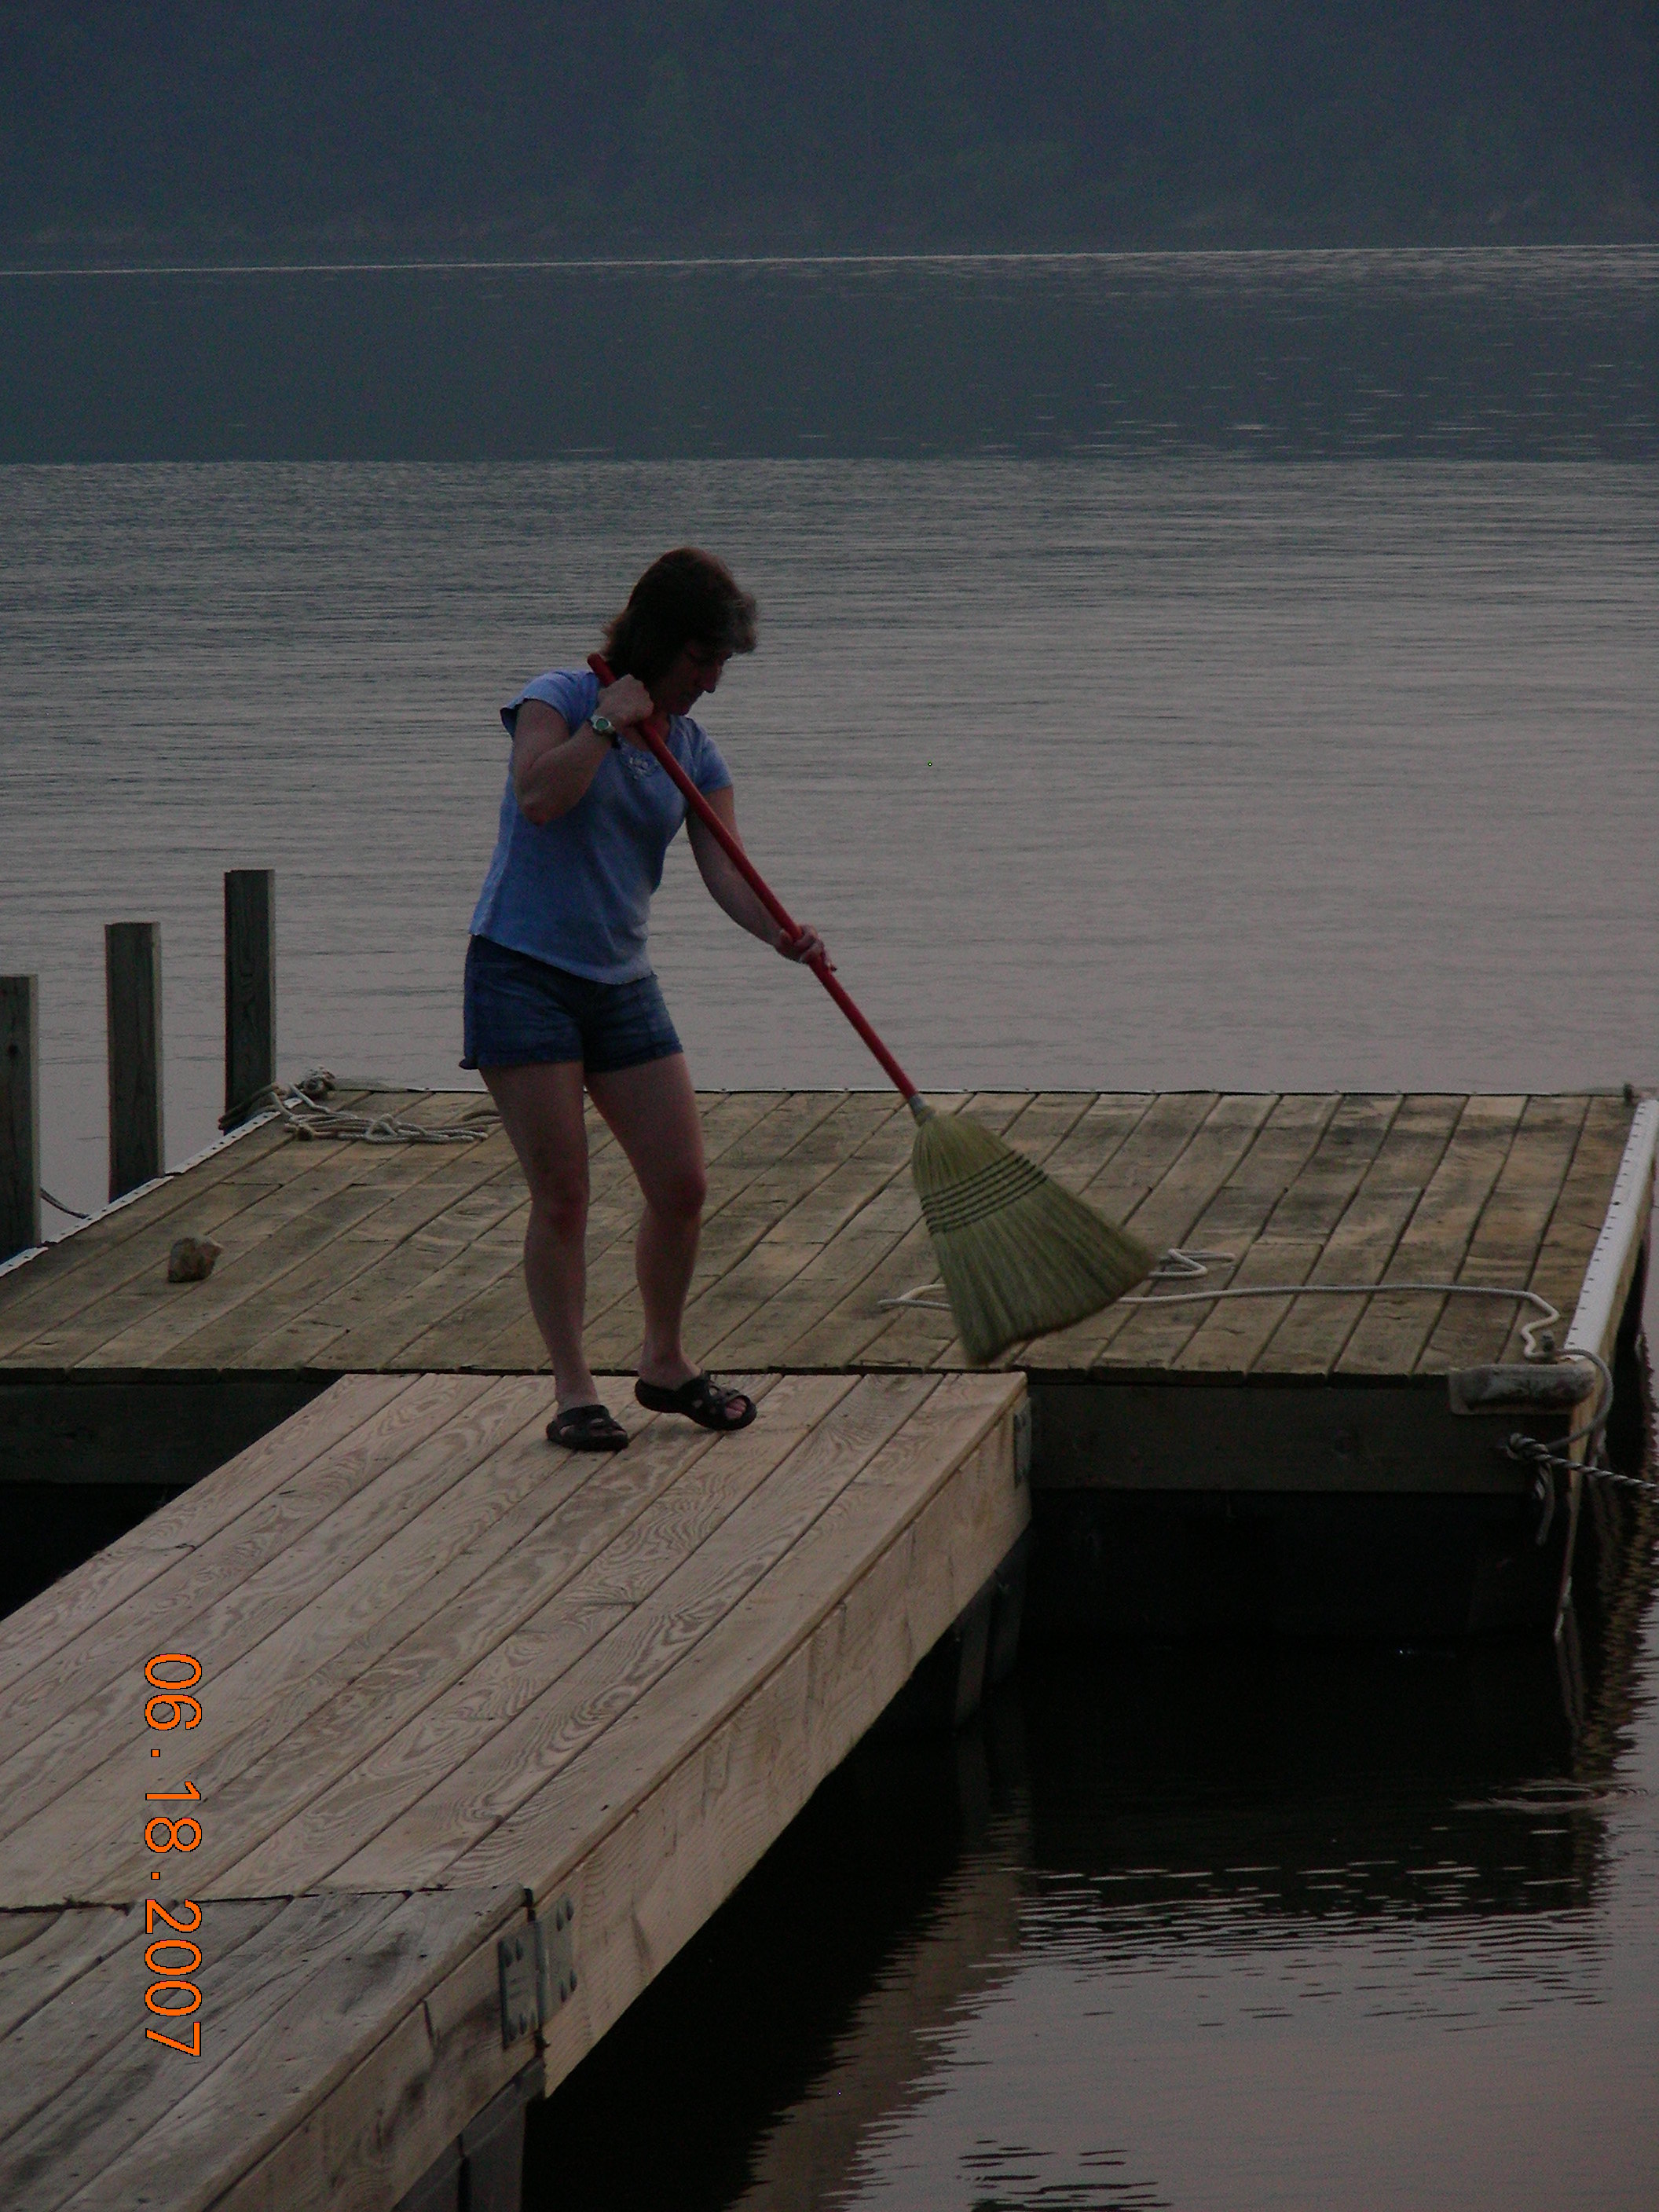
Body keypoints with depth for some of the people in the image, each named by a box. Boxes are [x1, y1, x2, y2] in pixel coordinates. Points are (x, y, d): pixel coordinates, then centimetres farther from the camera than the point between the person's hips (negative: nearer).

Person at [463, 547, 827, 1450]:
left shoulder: (691, 748, 9)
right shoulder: (559, 699, -6)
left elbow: (725, 869, -2)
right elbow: (537, 797, -25)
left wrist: (781, 932, -20)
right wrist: (608, 724, -21)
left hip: (621, 984, 6)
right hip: (523, 971, -6)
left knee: (682, 1186, 3)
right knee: (561, 1196, -5)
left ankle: (664, 1364, 23)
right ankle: (573, 1390, 5)